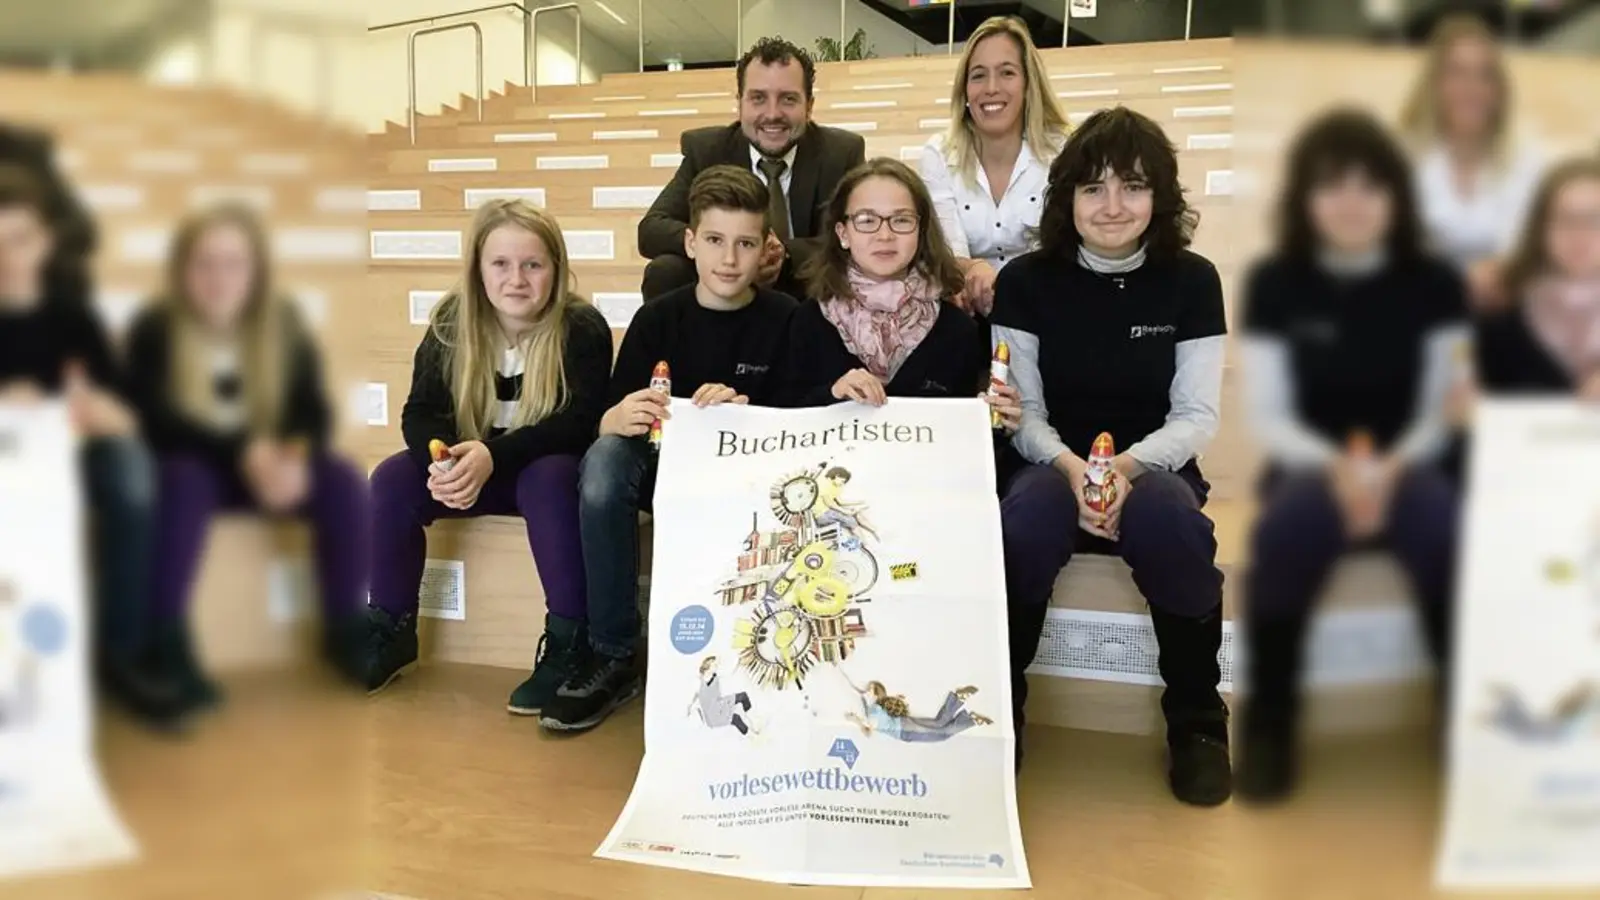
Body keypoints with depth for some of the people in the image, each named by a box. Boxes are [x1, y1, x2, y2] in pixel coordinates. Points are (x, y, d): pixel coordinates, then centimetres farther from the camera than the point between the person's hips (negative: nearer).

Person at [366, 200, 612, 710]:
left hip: (551, 468, -4)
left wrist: (493, 455, -36)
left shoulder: (582, 328, -16)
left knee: (550, 479, -37)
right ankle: (391, 631, -2)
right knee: (393, 479, -19)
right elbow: (421, 412, -6)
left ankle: (569, 642, -26)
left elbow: (581, 424, -23)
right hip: (470, 466, 4)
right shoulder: (451, 322, -5)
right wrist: (442, 458, -31)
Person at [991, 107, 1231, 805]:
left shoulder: (1191, 281, 1)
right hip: (1054, 466, 0)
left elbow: (1197, 416, -2)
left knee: (1168, 521, -36)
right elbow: (1022, 411, -1)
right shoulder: (1026, 281, 0)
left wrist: (1127, 466, -22)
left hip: (1153, 468, 0)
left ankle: (1197, 721, -12)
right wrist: (1071, 466, -22)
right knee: (1024, 525, -36)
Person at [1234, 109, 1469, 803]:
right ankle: (1269, 722, -17)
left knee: (1446, 525, -34)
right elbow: (1267, 416, -3)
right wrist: (1335, 465, -22)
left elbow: (1441, 409, -1)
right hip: (1311, 466, -1)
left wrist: (1392, 467, -21)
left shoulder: (1435, 283, 1)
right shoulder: (1274, 284, -1)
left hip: (1408, 466, 1)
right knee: (1286, 528, -36)